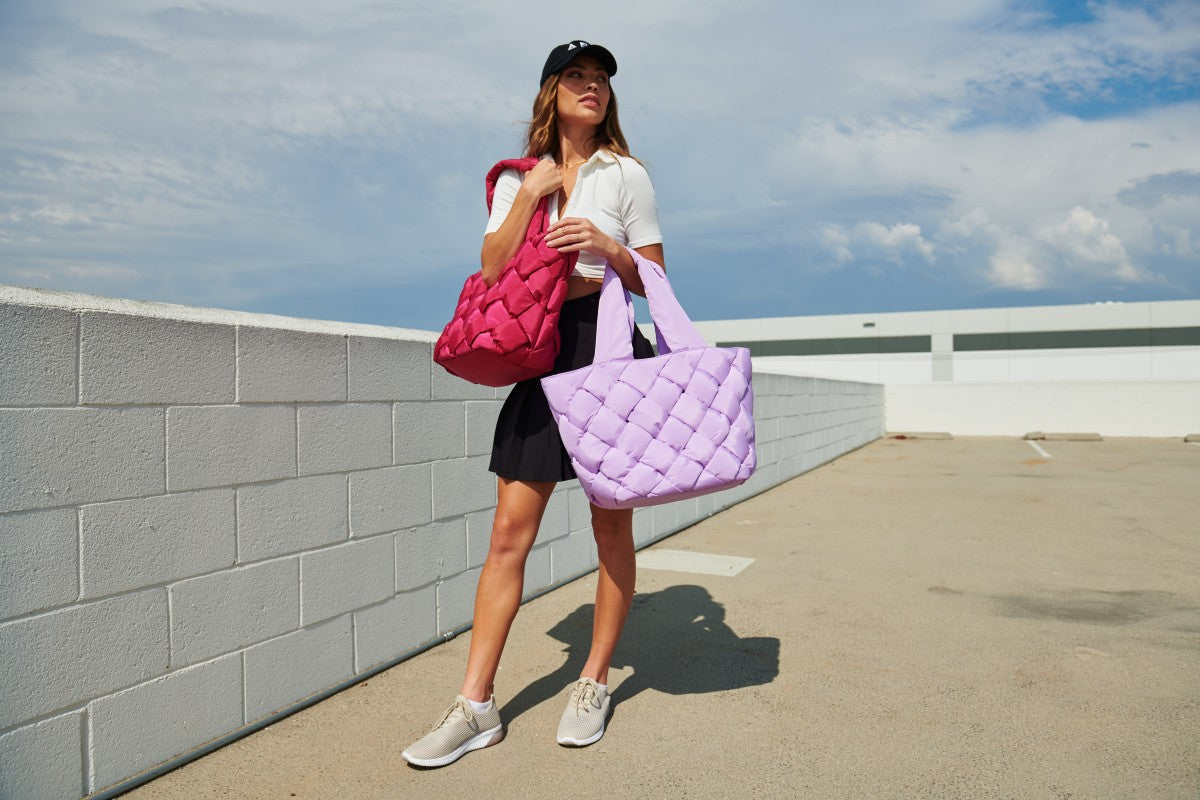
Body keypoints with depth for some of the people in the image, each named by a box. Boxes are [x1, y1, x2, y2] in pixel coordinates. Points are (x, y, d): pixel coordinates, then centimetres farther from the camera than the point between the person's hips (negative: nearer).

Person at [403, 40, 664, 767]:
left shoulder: (626, 174, 9)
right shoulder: (520, 178, 15)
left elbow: (653, 281, 6)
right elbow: (493, 269, 0)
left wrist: (607, 245, -11)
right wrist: (531, 193, -6)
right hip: (541, 352, 2)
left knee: (612, 527, 3)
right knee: (511, 529, -2)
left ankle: (595, 684, 20)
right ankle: (476, 705, 6)